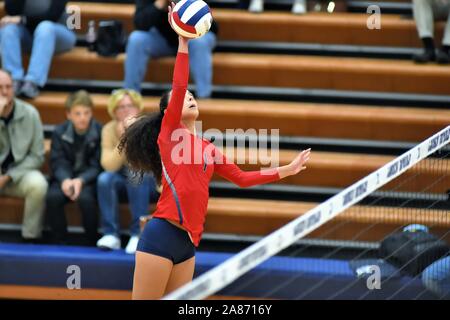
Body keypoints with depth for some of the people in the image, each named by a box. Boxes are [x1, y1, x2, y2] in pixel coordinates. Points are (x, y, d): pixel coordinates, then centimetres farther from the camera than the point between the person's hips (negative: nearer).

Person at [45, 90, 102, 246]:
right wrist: (65, 180, -27)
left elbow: (97, 166, -9)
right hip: (66, 178, 2)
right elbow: (58, 163, -5)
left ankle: (92, 243, -15)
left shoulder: (100, 133, -7)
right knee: (53, 197, -29)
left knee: (85, 197, -35)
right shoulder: (60, 132, 1)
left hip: (89, 179, -2)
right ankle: (60, 243, -15)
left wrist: (80, 180, -28)